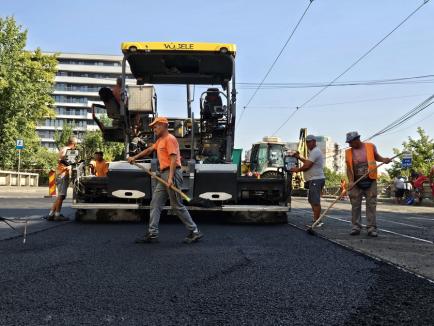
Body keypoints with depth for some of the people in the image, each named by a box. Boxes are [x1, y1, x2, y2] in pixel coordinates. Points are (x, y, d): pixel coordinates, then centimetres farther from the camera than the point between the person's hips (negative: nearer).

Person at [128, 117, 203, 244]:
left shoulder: (170, 139, -9)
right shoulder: (160, 140, 21)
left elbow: (173, 159, -18)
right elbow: (149, 150, 33)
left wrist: (171, 177, -25)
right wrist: (135, 157, 29)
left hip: (172, 174, -10)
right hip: (164, 175, 10)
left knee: (177, 205, -6)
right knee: (155, 203, 7)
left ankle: (194, 232, 3)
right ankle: (152, 234, 8)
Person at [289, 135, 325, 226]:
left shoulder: (315, 151, -13)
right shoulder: (313, 151, 21)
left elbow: (307, 166, -18)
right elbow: (308, 162, 33)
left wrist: (297, 169, -4)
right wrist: (299, 157, 23)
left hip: (316, 179, -12)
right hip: (313, 180, 12)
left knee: (315, 201, -11)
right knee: (312, 200, 16)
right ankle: (316, 220, 23)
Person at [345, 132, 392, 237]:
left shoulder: (370, 146, 0)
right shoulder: (348, 152, 3)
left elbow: (376, 157, 18)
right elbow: (348, 168, 1)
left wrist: (384, 159, -2)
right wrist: (351, 181, -11)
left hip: (370, 181, -1)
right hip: (356, 182, 1)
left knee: (371, 204, -1)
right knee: (355, 205, 4)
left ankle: (372, 228, 3)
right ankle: (356, 227, 14)